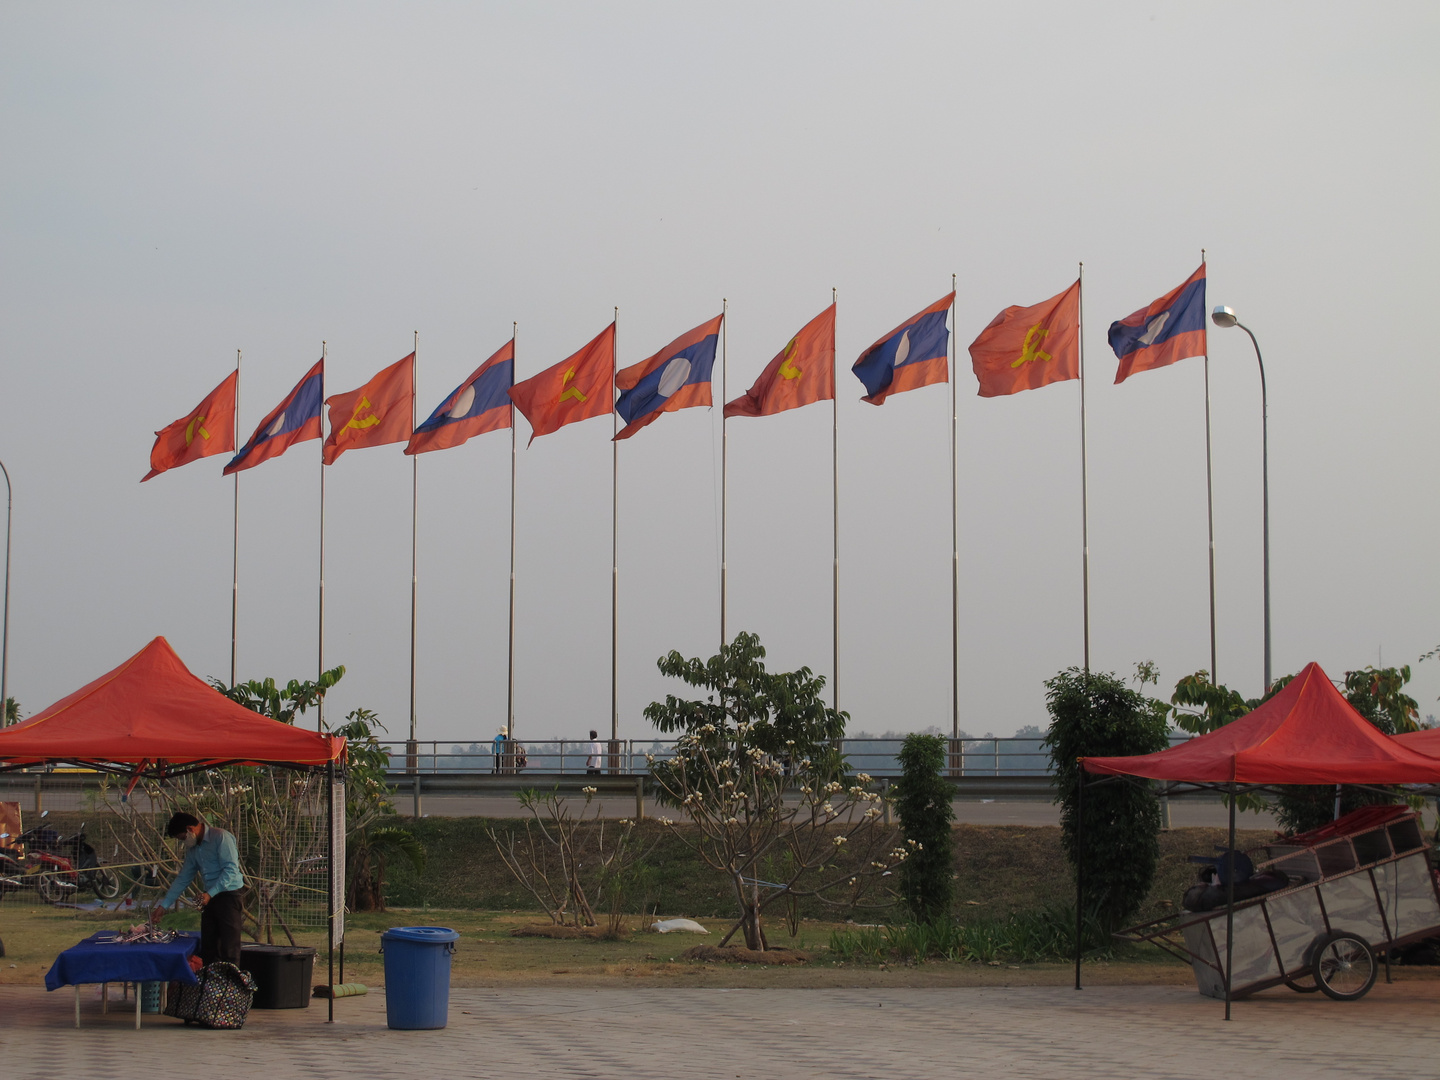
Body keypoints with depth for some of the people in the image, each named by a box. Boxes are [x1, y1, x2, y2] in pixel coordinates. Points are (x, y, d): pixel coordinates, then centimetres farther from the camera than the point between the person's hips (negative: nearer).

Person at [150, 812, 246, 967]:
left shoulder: (221, 837, -12)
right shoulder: (193, 848, 14)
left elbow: (231, 869, -18)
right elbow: (183, 879, 19)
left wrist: (210, 893, -23)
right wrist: (163, 905, 15)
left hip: (228, 896, -8)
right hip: (210, 898, 8)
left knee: (229, 950, -9)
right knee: (207, 950, 6)